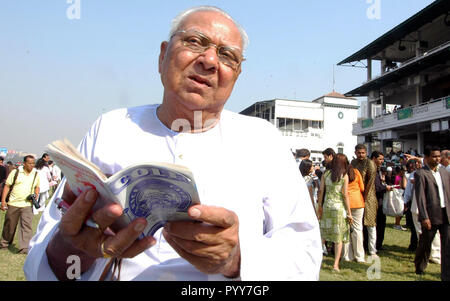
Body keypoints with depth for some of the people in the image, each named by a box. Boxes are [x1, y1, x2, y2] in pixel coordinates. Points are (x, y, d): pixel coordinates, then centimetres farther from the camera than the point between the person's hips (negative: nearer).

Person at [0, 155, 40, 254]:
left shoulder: (36, 174, 3)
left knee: (26, 225, -8)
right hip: (13, 203, 0)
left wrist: (36, 194, -2)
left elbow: (37, 187, 18)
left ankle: (25, 248, -6)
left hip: (27, 204, 1)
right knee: (9, 224, 14)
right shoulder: (15, 172, -5)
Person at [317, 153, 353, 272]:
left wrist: (320, 206, 12)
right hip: (339, 206, -3)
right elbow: (345, 195, -7)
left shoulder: (326, 174, 3)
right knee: (339, 236, 5)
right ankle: (336, 264, 6)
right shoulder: (344, 175, -5)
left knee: (323, 233, 17)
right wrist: (349, 212, -2)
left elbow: (321, 191, 3)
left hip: (327, 205, 3)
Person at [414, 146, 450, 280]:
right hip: (431, 215, -5)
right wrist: (424, 217, -17)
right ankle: (419, 267, 33)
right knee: (425, 244, 10)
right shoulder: (420, 174, -7)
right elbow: (420, 197, -12)